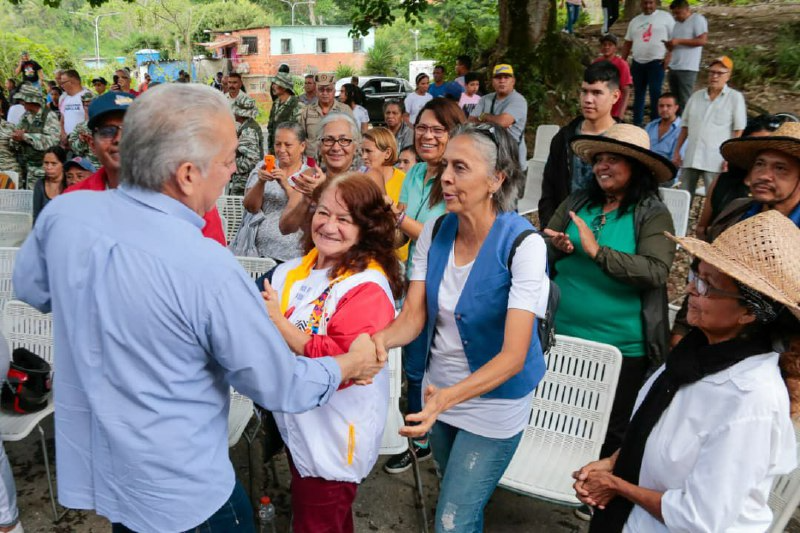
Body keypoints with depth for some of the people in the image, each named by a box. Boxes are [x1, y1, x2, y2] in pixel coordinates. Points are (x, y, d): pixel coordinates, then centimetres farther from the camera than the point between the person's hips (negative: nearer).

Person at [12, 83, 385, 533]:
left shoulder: (62, 212, -13)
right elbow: (282, 389, -19)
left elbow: (31, 289, 9)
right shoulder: (208, 269, -31)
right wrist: (353, 364, -2)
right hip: (177, 491, -5)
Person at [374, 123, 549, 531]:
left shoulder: (524, 244, -24)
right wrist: (381, 339, -31)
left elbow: (513, 355, -28)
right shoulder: (434, 231, -7)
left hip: (493, 402, -5)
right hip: (438, 392, 5)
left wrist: (448, 397, -43)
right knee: (458, 496, 27)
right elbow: (413, 316, -9)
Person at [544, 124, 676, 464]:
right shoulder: (576, 203, 3)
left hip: (623, 349, -4)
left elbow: (656, 272, -22)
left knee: (611, 434, 15)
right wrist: (557, 248, -18)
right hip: (562, 338, 4)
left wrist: (597, 251, -27)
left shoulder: (653, 214, -9)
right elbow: (540, 253, 4)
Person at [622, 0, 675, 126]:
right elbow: (627, 43, 17)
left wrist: (669, 55, -12)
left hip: (657, 62, -4)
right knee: (638, 93, 9)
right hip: (638, 62, 5)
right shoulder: (635, 21, 14)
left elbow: (675, 38, -1)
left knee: (655, 93, -8)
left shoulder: (665, 17, 2)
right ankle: (637, 123, 16)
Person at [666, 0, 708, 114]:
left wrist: (679, 41, -15)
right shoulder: (676, 23, 20)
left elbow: (702, 40, -14)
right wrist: (669, 45, 0)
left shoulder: (697, 19, -3)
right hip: (673, 67, 8)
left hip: (687, 68, -8)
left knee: (684, 101, -8)